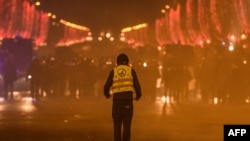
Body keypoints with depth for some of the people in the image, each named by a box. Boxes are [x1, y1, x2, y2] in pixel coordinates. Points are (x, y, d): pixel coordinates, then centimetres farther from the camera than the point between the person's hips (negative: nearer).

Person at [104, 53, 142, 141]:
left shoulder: (113, 71, 9)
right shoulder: (131, 71, 8)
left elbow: (106, 86, 6)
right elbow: (137, 85, 4)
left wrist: (107, 94, 28)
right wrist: (138, 96, 24)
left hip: (117, 101, 0)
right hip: (128, 101, 0)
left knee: (117, 125, 8)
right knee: (127, 125, 6)